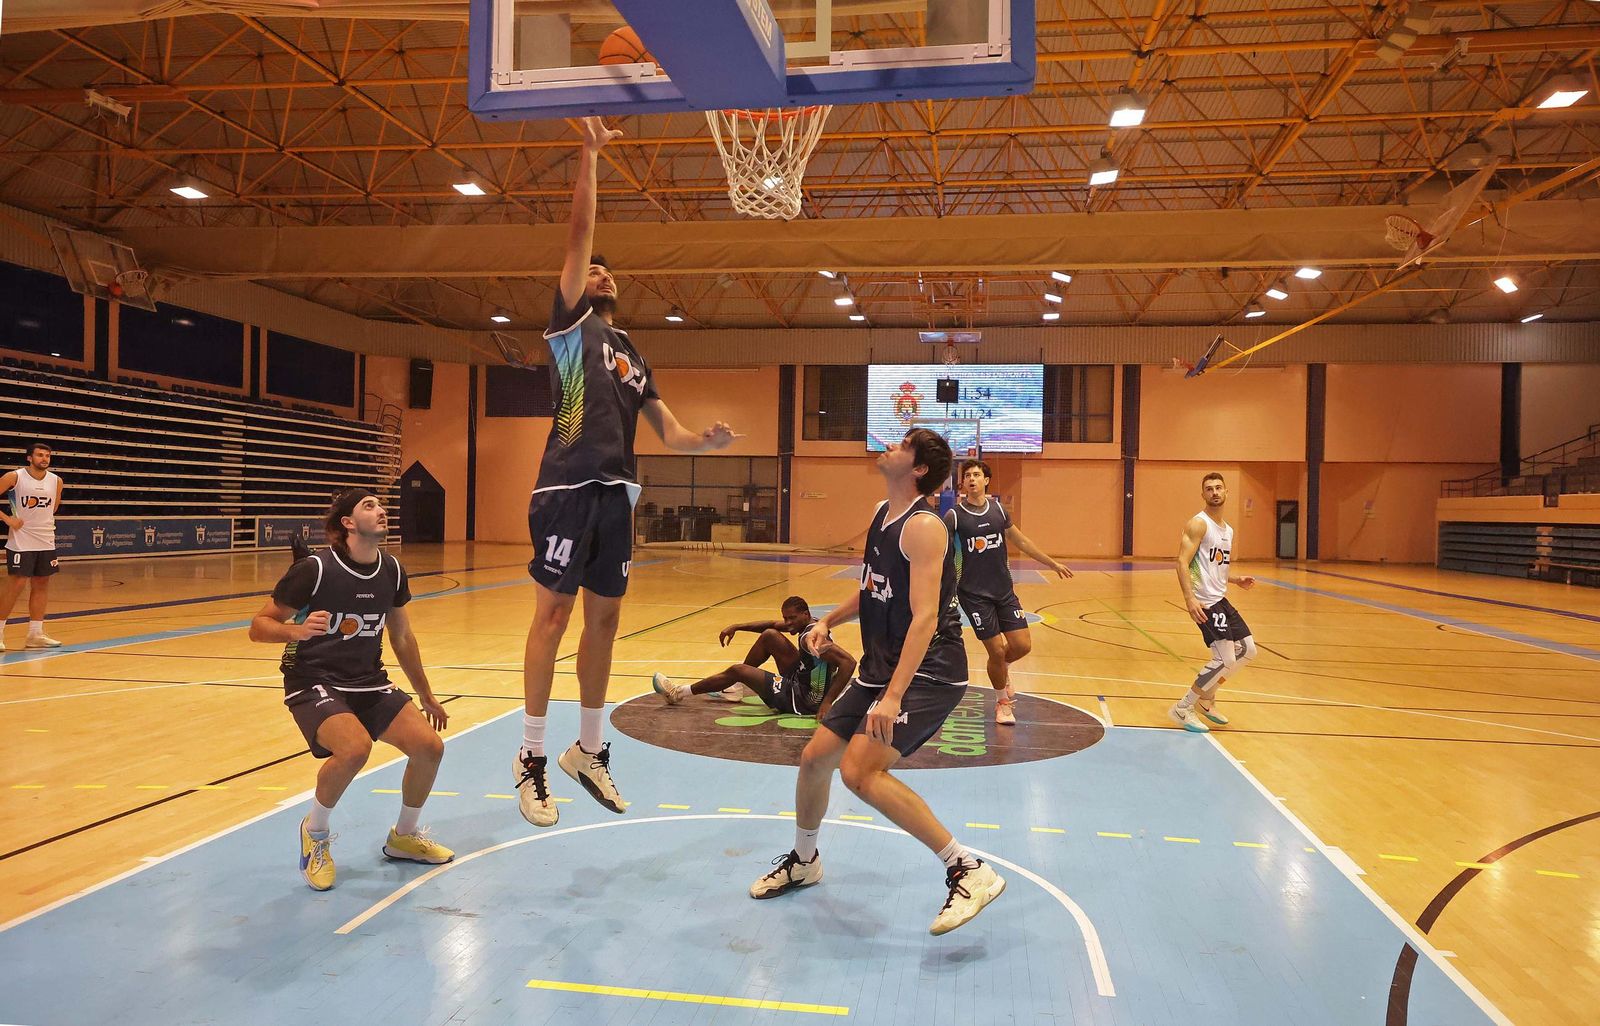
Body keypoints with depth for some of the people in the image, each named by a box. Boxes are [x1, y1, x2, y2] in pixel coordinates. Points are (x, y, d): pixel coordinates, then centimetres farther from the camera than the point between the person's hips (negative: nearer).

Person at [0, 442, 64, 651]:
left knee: (41, 585, 7)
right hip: (21, 542, -5)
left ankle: (35, 634, 13)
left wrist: (45, 521, 12)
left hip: (46, 542, 5)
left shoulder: (56, 481, 4)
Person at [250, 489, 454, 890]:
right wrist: (296, 630, -32)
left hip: (369, 683, 6)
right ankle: (315, 832, -1)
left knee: (428, 745, -11)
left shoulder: (392, 571, 1)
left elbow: (402, 638, 14)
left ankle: (404, 836, 17)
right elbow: (259, 626, -10)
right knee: (355, 748, -33)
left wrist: (426, 697, 19)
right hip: (314, 683, -5)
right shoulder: (314, 569, -16)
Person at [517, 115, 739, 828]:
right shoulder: (570, 323, 7)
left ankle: (588, 750, 21)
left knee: (604, 619, 9)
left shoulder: (633, 356, 23)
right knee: (553, 613, -4)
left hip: (616, 493, 6)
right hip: (569, 487, -6)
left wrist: (706, 439, -3)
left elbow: (669, 431, 18)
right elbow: (579, 236, -3)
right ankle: (532, 758, 5)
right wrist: (589, 152, -5)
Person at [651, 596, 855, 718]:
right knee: (769, 635, 10)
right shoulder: (809, 622, 1)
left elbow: (848, 662, -39)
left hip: (804, 700, -9)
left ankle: (678, 693, 14)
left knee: (737, 670, -4)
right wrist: (737, 627, 5)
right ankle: (736, 688, 23)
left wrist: (827, 702, -39)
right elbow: (771, 624, 14)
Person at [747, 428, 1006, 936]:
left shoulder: (923, 527, -19)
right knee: (815, 757, 12)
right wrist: (828, 621, 9)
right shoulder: (881, 513, 10)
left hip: (928, 671, -9)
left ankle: (969, 870, -15)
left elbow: (925, 617, -27)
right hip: (880, 667, 9)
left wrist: (893, 698, -33)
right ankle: (803, 861, 38)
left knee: (859, 770, -24)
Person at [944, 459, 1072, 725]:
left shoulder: (998, 509, 4)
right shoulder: (954, 516, -10)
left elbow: (1021, 541, 16)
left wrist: (1053, 564, 21)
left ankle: (1003, 668, 35)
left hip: (1004, 590, 4)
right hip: (974, 594, -4)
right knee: (996, 651, -2)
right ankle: (1003, 701, 24)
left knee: (1022, 646, -1)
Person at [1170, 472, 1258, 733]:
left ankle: (1206, 699, 26)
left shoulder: (1228, 530, 16)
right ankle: (1182, 709, -2)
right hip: (1204, 602, -9)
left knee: (1247, 650, 14)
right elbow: (1183, 562, -20)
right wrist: (1189, 599, -30)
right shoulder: (1198, 524, -11)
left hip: (1221, 599, 10)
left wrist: (1237, 581, 12)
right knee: (1225, 659, -13)